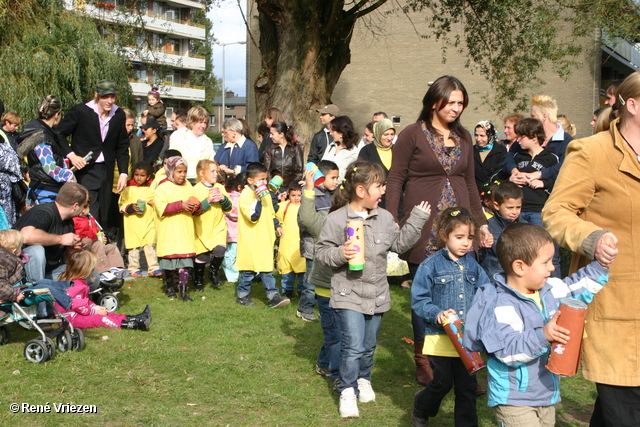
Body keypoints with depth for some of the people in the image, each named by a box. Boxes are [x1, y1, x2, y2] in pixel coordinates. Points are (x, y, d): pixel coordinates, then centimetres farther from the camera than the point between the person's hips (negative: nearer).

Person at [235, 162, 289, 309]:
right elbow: (253, 217, -25)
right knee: (249, 270, 3)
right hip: (251, 241, -7)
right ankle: (242, 295, 18)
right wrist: (258, 199, -28)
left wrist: (277, 226, 17)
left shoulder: (265, 194, 12)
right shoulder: (245, 195, -15)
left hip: (265, 239, 7)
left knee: (267, 269, 6)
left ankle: (273, 296, 4)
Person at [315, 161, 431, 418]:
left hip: (376, 293, 5)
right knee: (353, 346, -11)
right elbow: (321, 252, -7)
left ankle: (364, 380, 40)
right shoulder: (336, 219, -11)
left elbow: (400, 244, 11)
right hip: (348, 293, -5)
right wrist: (340, 254, -25)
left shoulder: (384, 218, 4)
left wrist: (417, 220, 4)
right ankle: (347, 392, 4)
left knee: (369, 346, 17)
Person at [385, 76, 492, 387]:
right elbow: (395, 180, -2)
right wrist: (393, 223, -11)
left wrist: (481, 223, 16)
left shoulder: (463, 137, 15)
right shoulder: (412, 135, 0)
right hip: (424, 228, -4)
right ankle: (423, 362, 15)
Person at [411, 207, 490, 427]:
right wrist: (437, 314, -22)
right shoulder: (431, 266, -7)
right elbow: (418, 300, -7)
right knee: (443, 383, 7)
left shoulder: (474, 267, 7)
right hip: (441, 337, -3)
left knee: (467, 386, 7)